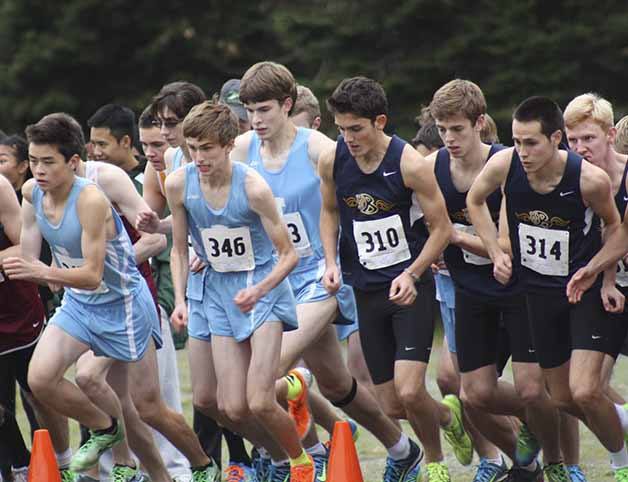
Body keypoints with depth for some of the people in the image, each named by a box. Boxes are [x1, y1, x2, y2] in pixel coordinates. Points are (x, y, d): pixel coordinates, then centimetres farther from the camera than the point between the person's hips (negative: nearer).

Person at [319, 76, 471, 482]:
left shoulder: (410, 164, -16)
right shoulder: (332, 162, -3)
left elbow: (442, 228, -9)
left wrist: (411, 275, -21)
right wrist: (332, 262, 0)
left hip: (411, 286, -5)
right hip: (367, 291, 5)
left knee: (409, 391, -19)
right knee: (393, 407, 4)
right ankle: (448, 414, 38)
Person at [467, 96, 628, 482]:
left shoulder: (590, 180, -24)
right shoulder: (504, 166, -17)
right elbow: (475, 200, 7)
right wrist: (496, 253, 0)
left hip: (586, 289, -4)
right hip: (539, 290, 4)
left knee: (584, 392, -17)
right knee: (563, 399, 8)